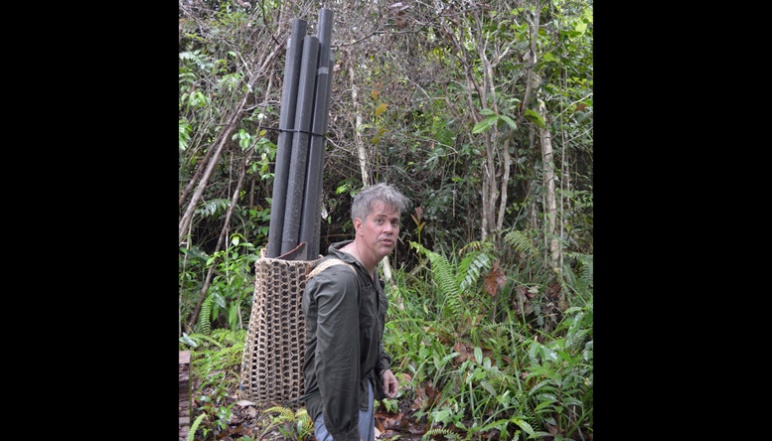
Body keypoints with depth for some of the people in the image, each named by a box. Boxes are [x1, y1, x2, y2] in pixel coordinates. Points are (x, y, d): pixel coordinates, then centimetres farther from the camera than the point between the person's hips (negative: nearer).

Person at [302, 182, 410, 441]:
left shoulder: (369, 270, 2)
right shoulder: (340, 279, -30)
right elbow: (334, 362, -30)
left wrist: (382, 366, 7)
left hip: (363, 388, 10)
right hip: (340, 397, -10)